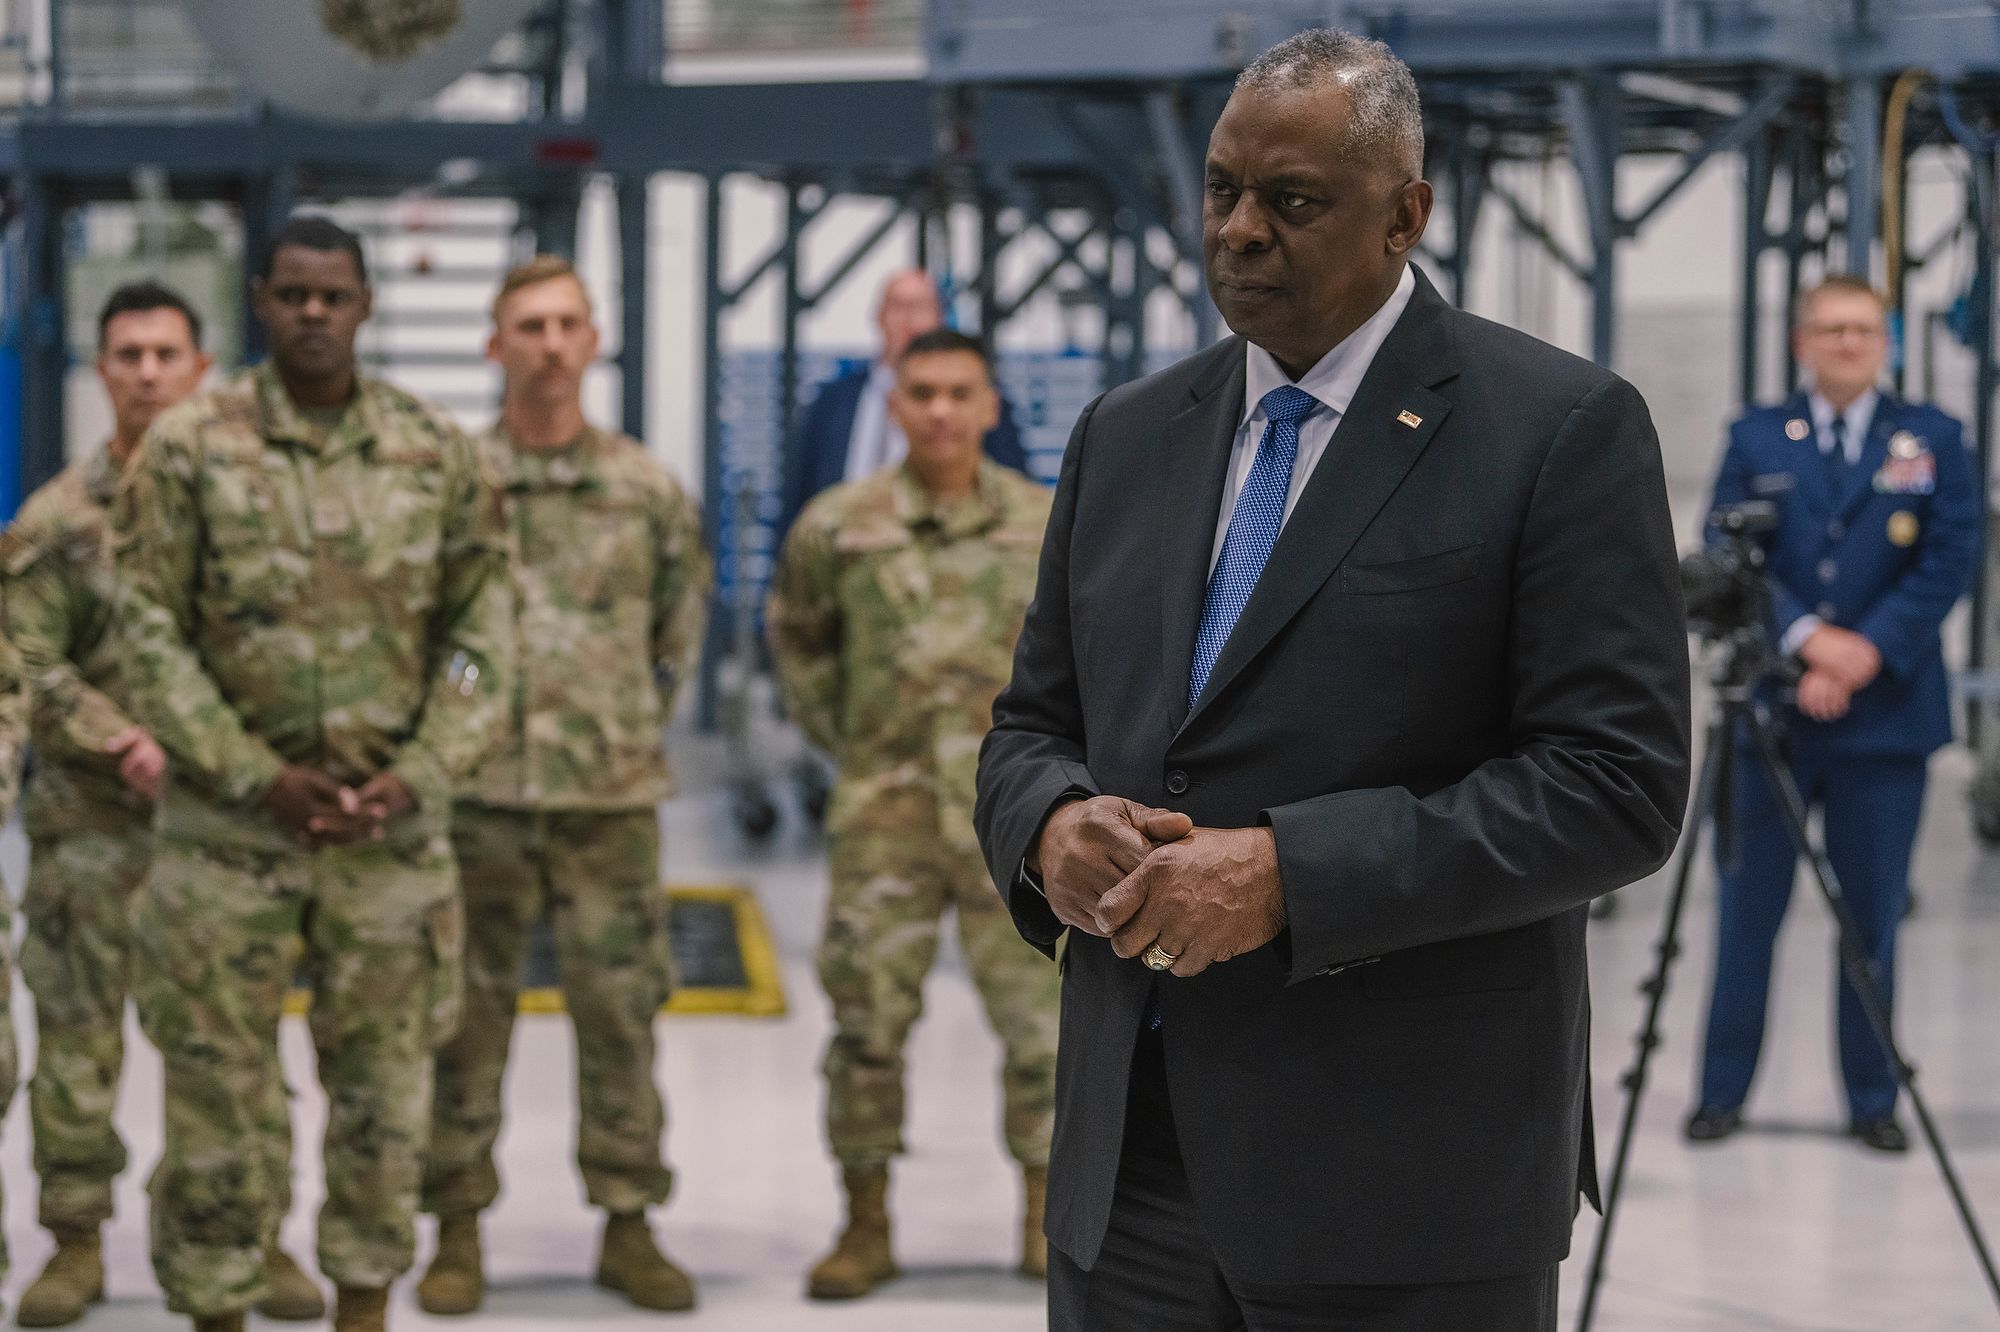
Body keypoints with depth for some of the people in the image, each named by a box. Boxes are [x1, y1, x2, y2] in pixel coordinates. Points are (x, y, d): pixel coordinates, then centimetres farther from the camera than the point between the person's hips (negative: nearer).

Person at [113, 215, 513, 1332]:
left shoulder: (437, 451, 3)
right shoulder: (190, 447, -2)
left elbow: (483, 631, 5)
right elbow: (152, 629, -5)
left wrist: (417, 774, -8)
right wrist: (257, 778, -12)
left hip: (394, 824, 2)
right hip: (227, 829, -2)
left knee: (386, 1084, 8)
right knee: (222, 1087, 3)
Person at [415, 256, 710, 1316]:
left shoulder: (646, 489, 6)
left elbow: (683, 609, 18)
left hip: (613, 795, 2)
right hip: (479, 792, -2)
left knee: (621, 1010, 4)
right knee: (468, 1016, 3)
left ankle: (627, 1226, 14)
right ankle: (459, 1232, 11)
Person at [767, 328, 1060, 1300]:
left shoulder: (1049, 524, 1)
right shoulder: (838, 526, -1)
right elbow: (796, 633, 16)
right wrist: (839, 736, 10)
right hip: (884, 813, 0)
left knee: (1038, 1017, 2)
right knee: (867, 1018, 1)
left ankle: (1047, 1221, 16)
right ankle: (866, 1228, 12)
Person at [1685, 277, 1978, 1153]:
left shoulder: (1931, 440, 7)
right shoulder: (1756, 441, 8)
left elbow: (1949, 561, -1)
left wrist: (1867, 653, -11)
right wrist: (1809, 640, -15)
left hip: (1886, 709, 0)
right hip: (1772, 708, 0)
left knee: (1873, 915, 3)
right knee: (1747, 909, 1)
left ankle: (1873, 1102, 11)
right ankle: (1723, 1092, 9)